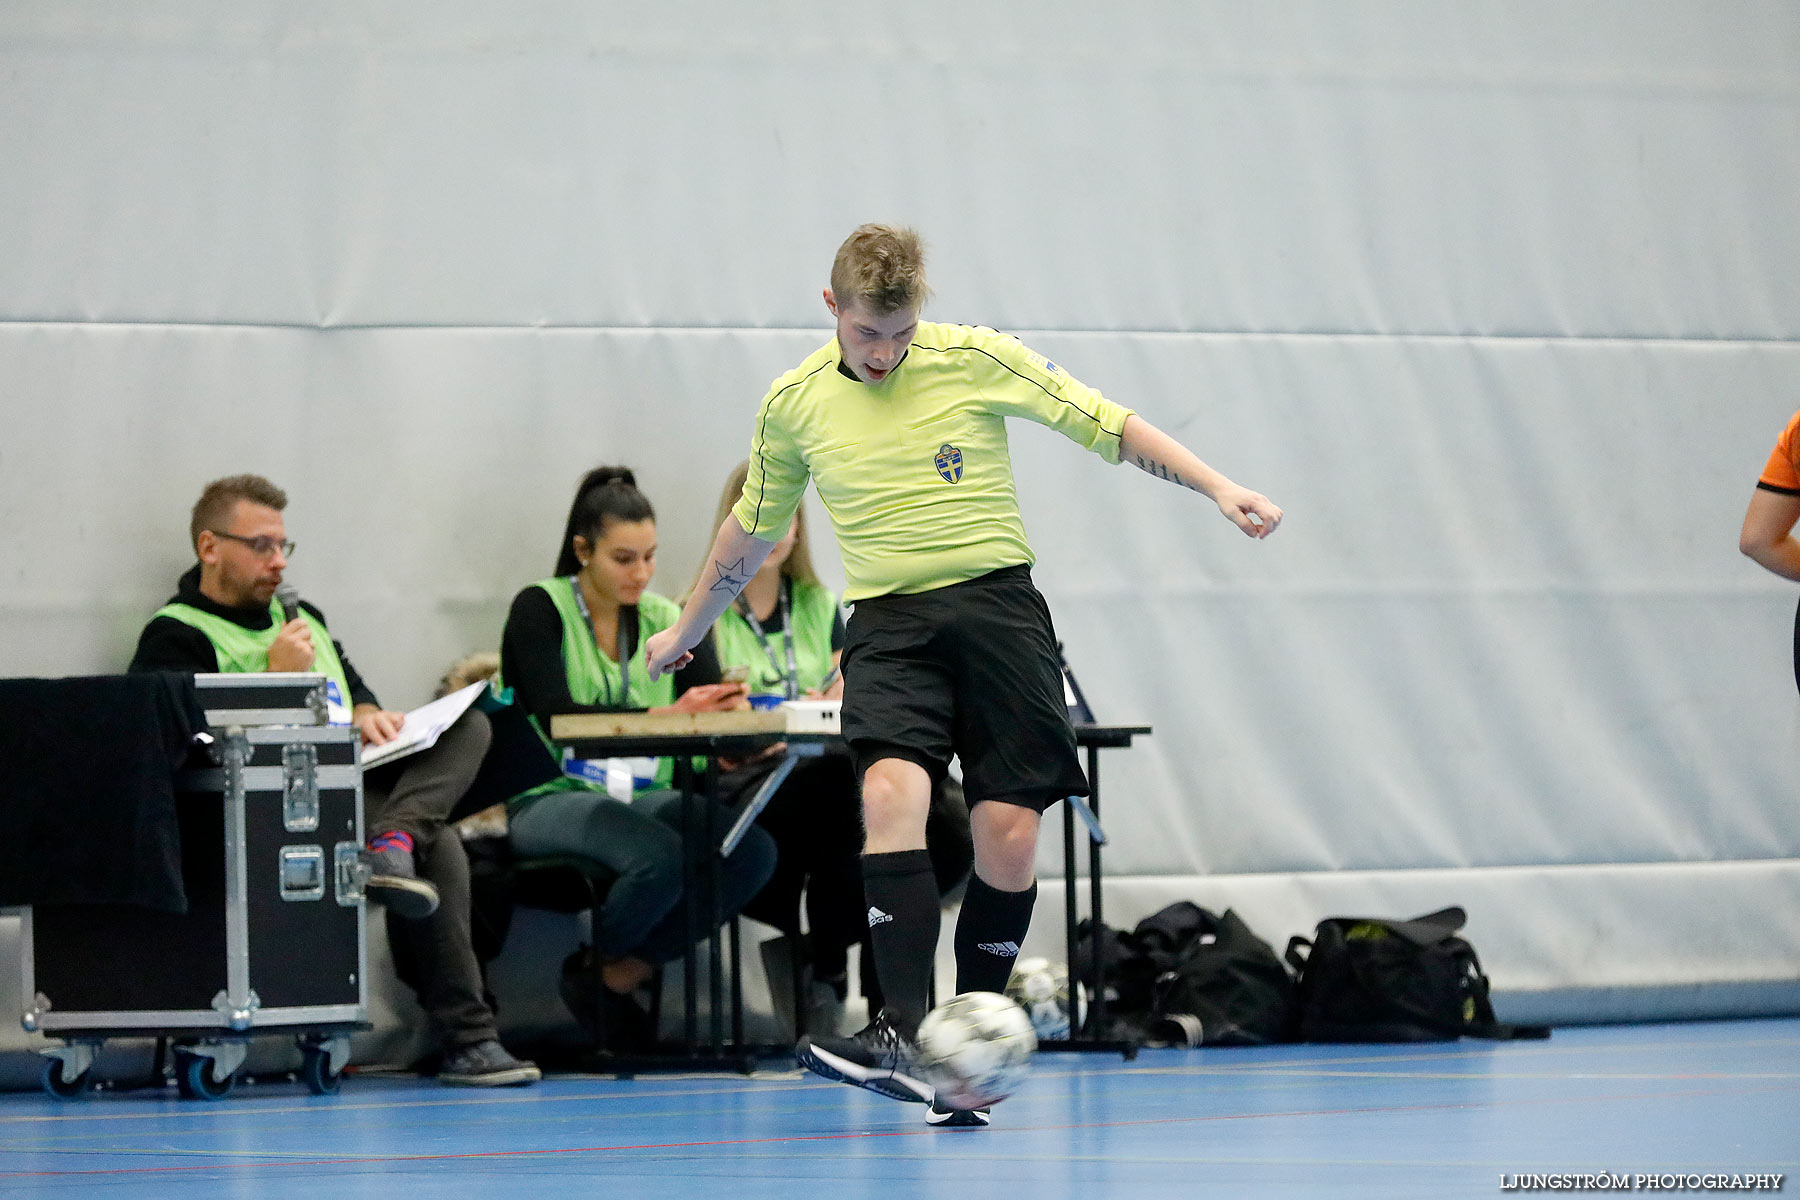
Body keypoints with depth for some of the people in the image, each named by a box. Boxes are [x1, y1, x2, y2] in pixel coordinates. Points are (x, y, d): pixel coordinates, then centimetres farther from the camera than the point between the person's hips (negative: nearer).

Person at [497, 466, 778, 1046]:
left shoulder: (665, 621, 13)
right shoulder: (539, 610, -3)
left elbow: (713, 707, 1)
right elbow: (553, 715, -18)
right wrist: (662, 716, -30)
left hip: (641, 797, 5)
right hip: (552, 798, -5)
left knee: (754, 850, -23)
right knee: (660, 856, -35)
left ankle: (630, 965, -5)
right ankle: (592, 966, -4)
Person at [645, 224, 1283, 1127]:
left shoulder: (976, 359, -3)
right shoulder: (792, 405, 4)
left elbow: (1105, 424, 3)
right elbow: (753, 527, 22)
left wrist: (1218, 488, -4)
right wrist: (688, 630, 33)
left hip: (995, 603, 0)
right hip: (890, 622, 0)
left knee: (1008, 833, -8)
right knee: (890, 793, -27)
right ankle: (903, 1033, -34)